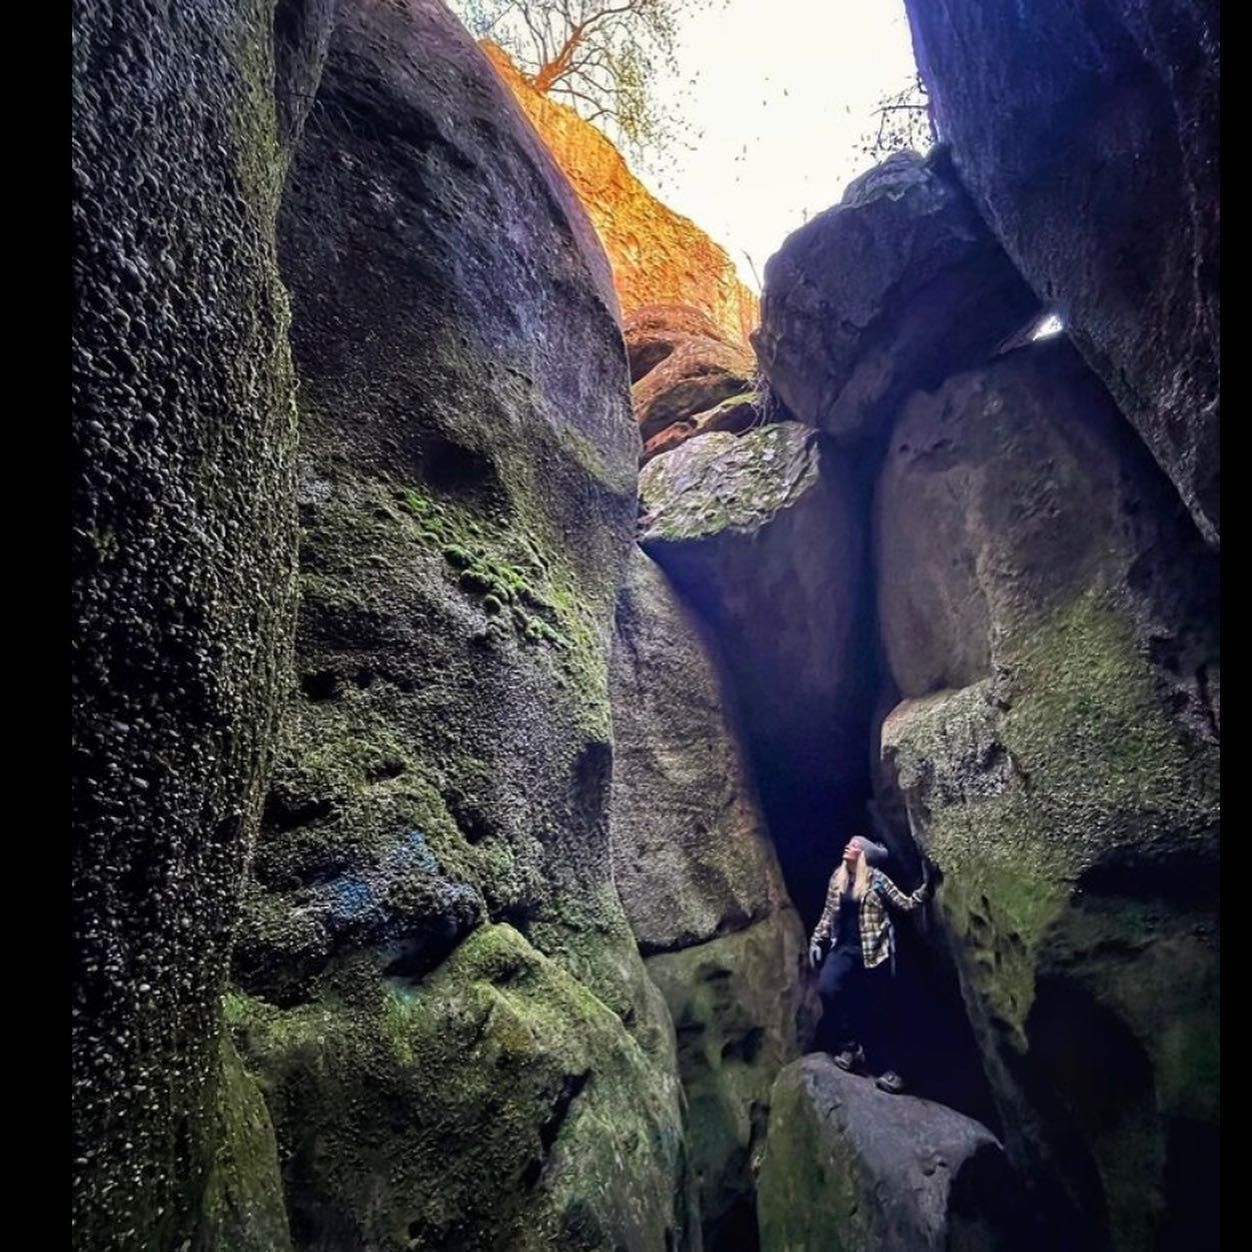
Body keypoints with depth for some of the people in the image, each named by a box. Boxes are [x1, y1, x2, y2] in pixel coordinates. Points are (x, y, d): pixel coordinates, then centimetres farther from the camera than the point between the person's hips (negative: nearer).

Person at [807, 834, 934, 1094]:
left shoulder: (876, 879, -5)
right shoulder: (837, 878, 7)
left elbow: (907, 904, -7)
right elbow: (828, 914, 13)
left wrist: (926, 887, -22)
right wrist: (816, 940, 10)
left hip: (874, 951, -3)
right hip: (844, 948, 3)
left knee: (878, 1009, 4)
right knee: (827, 986, -20)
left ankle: (886, 1069, 20)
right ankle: (850, 1045, 0)